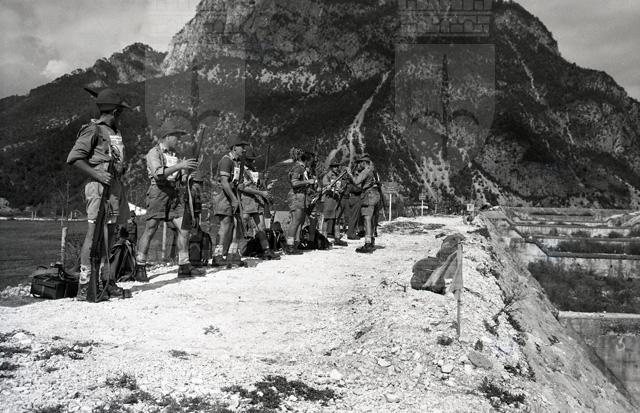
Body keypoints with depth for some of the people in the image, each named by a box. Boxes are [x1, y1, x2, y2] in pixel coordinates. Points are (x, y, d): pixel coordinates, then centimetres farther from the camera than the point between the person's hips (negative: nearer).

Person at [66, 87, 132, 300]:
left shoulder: (115, 132, 20)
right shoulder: (93, 130, -5)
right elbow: (74, 158, -11)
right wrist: (97, 174, -18)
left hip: (116, 186, 9)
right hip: (100, 187, -9)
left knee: (110, 234, 10)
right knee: (95, 233, -12)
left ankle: (104, 280, 17)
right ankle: (84, 286, -12)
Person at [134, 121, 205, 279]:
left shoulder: (174, 154, 21)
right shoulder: (154, 153, -1)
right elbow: (158, 174, -19)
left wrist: (187, 170, 2)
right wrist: (179, 166, -24)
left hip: (176, 194, 7)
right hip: (159, 192, -7)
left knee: (184, 228, -3)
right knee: (150, 230, -5)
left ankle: (184, 267, 1)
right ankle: (140, 267, 3)